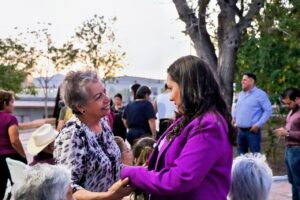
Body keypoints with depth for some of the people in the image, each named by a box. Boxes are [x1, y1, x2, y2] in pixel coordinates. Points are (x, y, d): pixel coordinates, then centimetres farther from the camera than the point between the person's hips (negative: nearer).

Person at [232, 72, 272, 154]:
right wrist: (233, 117, 11)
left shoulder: (260, 94, -8)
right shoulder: (241, 94, 13)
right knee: (241, 155, 15)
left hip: (252, 131, -7)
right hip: (240, 130, 7)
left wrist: (258, 124, -15)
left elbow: (268, 110, -11)